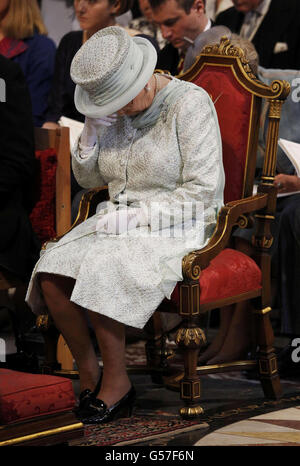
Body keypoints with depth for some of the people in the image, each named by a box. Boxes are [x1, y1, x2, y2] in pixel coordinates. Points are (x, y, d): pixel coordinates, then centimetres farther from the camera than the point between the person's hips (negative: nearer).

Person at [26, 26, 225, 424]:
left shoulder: (190, 103, -13)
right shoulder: (115, 108, 6)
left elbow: (203, 189, -16)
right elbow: (89, 179, 15)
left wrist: (138, 215, -20)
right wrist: (93, 131, -4)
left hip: (177, 226, -6)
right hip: (122, 221, 6)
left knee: (99, 273, -31)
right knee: (51, 277, -20)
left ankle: (116, 381, -14)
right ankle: (88, 373, -4)